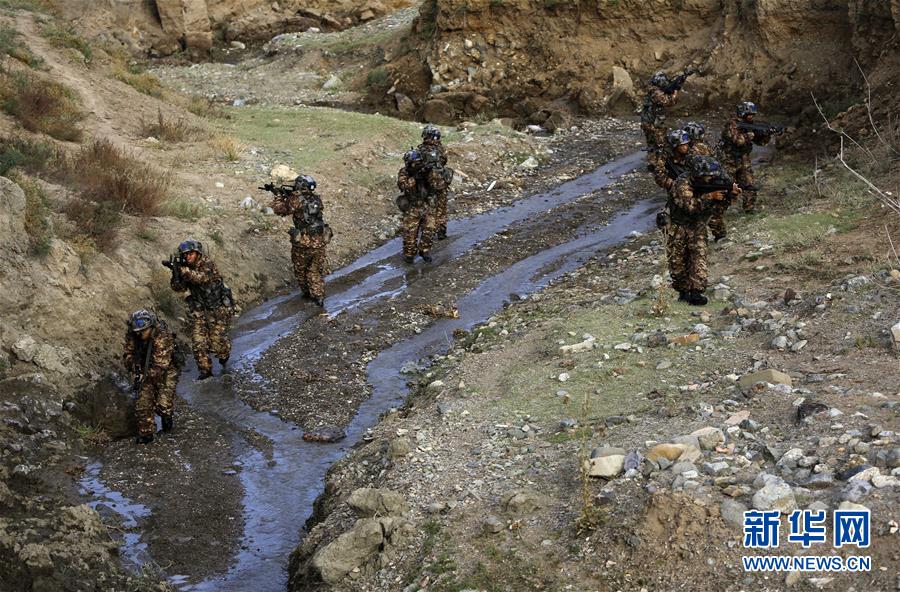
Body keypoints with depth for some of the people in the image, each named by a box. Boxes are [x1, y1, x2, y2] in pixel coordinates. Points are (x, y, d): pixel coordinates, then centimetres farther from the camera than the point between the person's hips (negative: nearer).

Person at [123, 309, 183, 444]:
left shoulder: (163, 336, -31)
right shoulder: (131, 335, -14)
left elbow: (161, 364, -31)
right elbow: (128, 354, 1)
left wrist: (143, 376, -30)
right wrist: (135, 372, -12)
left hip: (166, 370, -5)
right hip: (146, 371, 5)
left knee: (163, 403, -11)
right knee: (142, 404, -1)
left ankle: (167, 418, 23)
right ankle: (146, 433, 13)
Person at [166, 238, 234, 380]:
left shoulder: (208, 265, -17)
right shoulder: (185, 268, 1)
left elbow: (199, 277, -35)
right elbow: (179, 288, -7)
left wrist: (180, 268, -40)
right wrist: (175, 273, -24)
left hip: (218, 309, -5)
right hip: (199, 311, 5)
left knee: (217, 340, -4)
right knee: (198, 342, -5)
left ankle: (224, 356, 29)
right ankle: (205, 370, 6)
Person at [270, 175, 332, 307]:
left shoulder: (296, 199, -13)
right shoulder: (316, 198, 3)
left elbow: (279, 209, -4)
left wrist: (279, 196, 12)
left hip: (302, 244, -4)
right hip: (319, 243, 4)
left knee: (301, 270, 20)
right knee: (316, 271, 17)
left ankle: (307, 292, 33)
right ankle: (318, 296, 14)